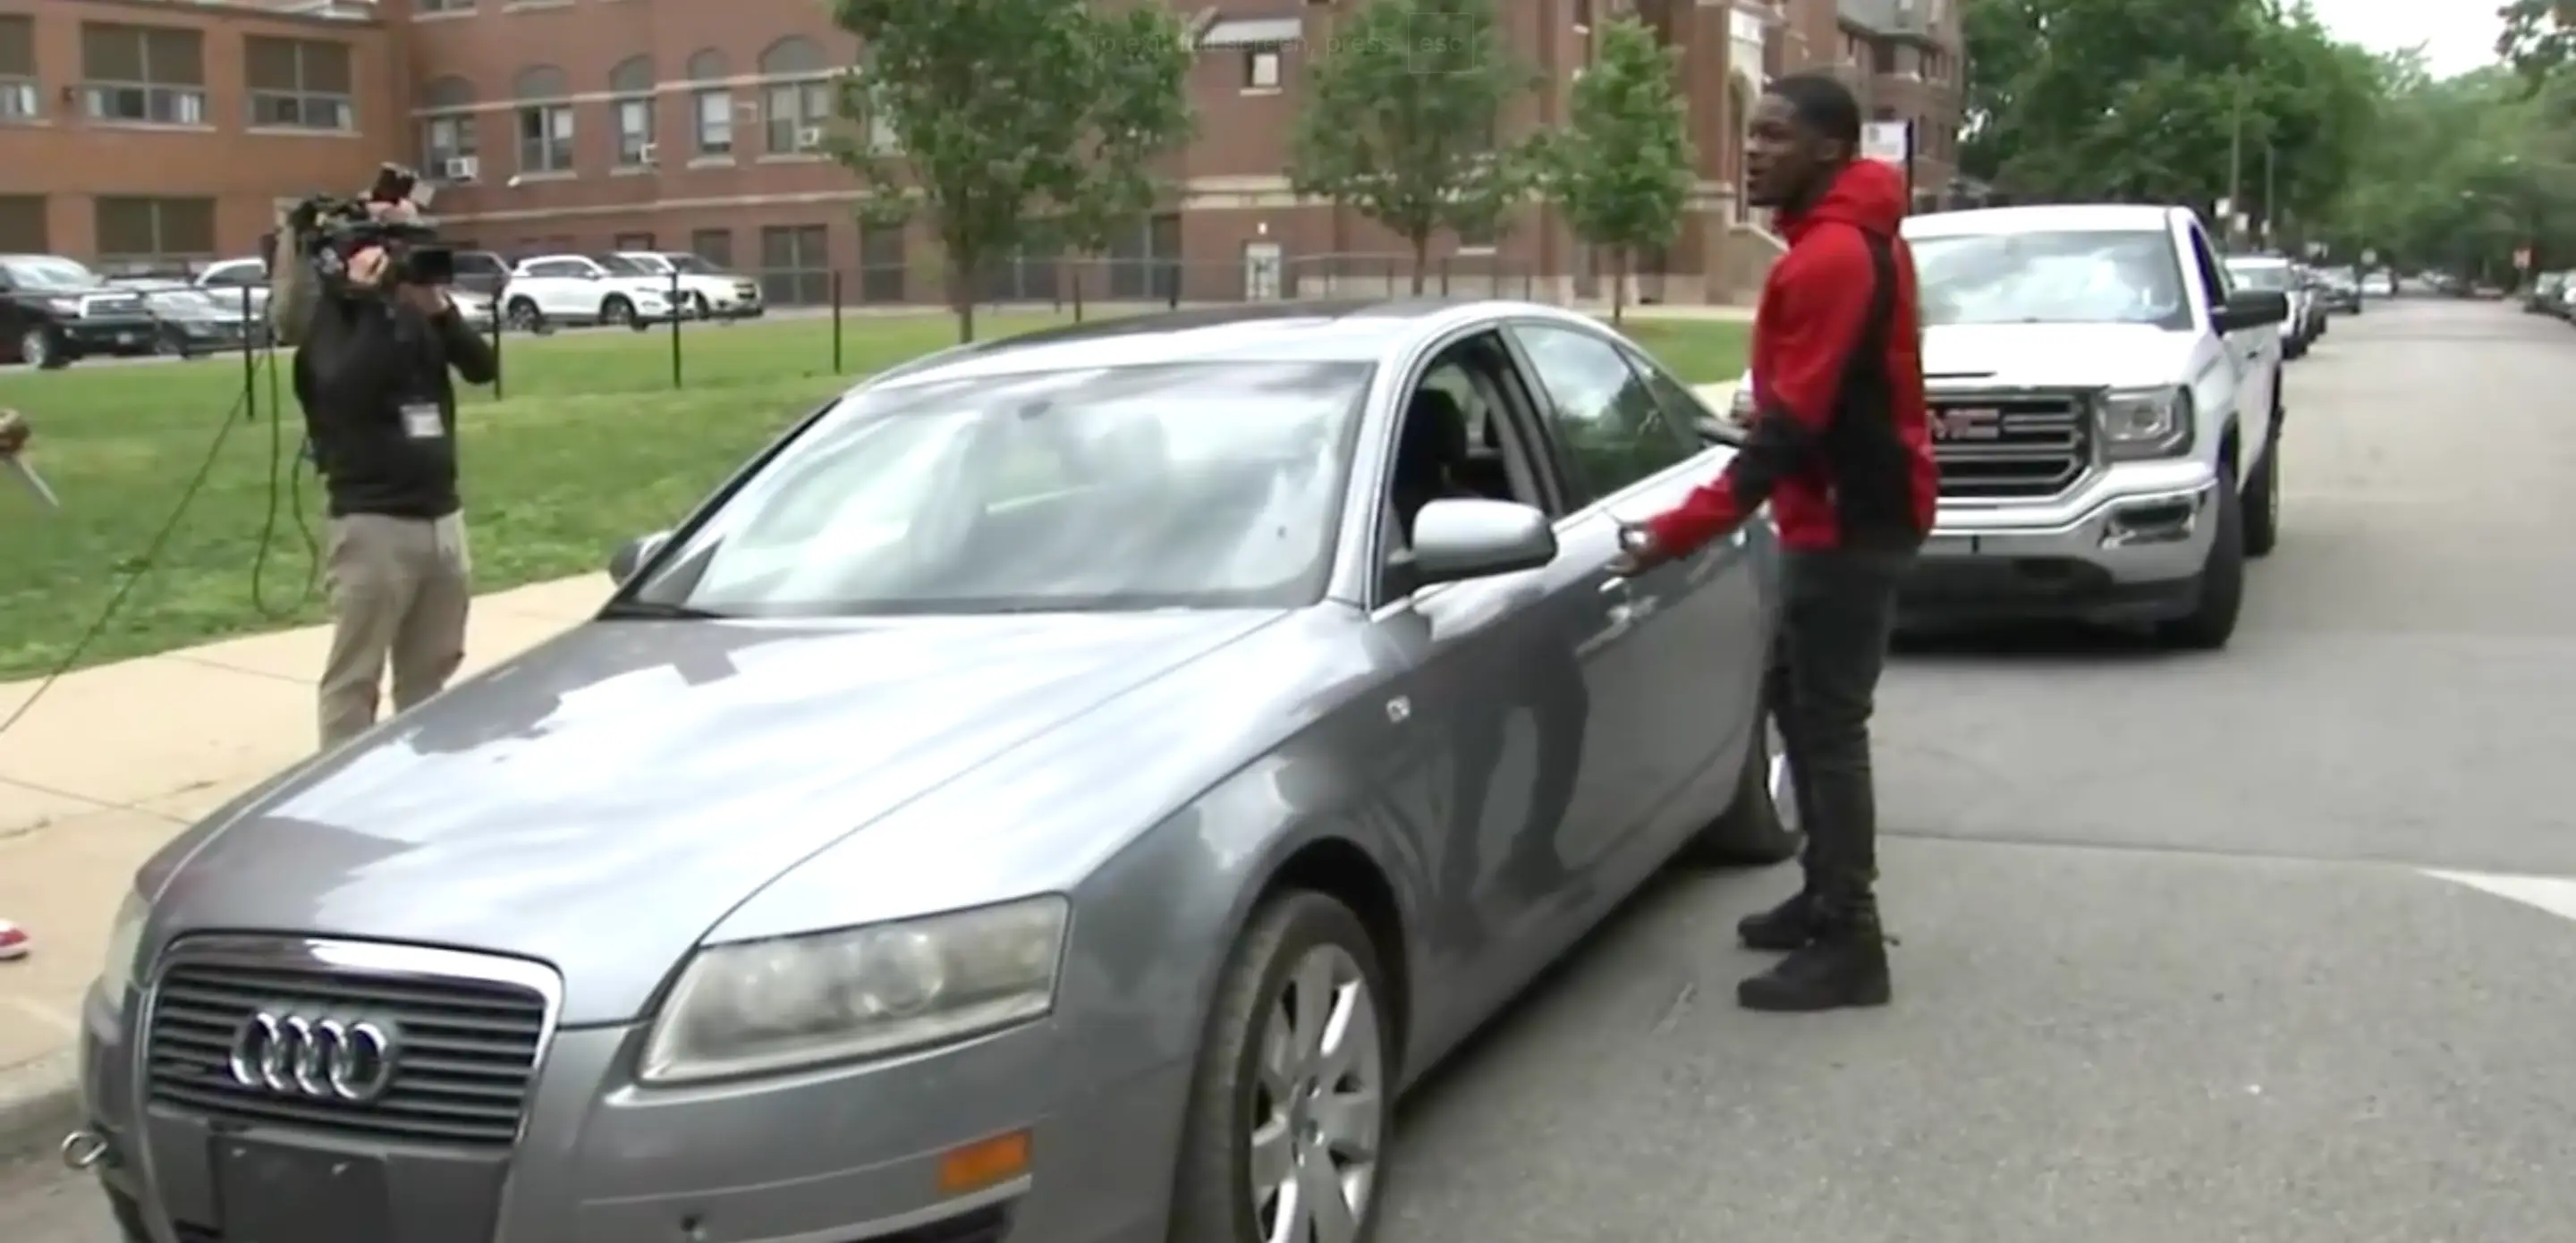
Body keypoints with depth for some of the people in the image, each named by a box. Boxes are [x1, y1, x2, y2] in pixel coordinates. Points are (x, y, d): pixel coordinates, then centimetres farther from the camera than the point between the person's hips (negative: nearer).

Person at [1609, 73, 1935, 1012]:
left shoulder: (1831, 256, -21)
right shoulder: (1852, 237, 12)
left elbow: (1790, 427, -27)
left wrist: (1679, 530, -28)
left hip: (1849, 522, -11)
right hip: (1848, 512, 11)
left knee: (1830, 726, -6)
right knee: (1799, 703, 17)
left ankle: (1851, 945, 0)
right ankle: (1827, 897, 28)